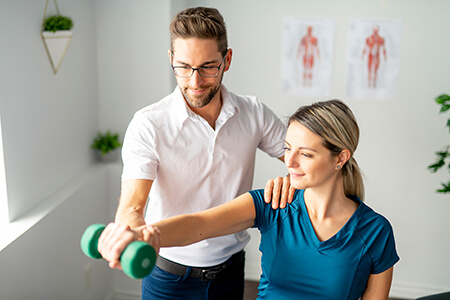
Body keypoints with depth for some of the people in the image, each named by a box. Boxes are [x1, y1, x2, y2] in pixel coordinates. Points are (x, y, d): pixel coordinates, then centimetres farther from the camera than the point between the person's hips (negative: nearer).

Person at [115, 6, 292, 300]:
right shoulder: (148, 125, -19)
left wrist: (291, 178, -24)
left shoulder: (254, 114, -8)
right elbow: (131, 207, -24)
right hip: (169, 273, -3)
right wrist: (135, 234, -48)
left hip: (231, 268, 3)